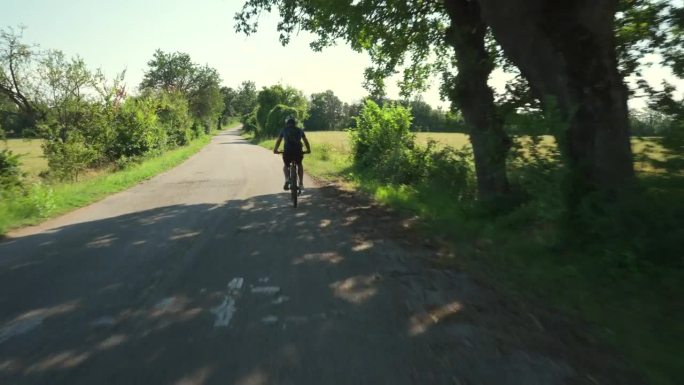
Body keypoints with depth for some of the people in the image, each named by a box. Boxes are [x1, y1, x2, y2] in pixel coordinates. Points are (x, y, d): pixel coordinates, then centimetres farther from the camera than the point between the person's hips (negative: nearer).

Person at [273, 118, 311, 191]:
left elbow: (278, 141, 16)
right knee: (299, 165, 27)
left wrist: (275, 149, 27)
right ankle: (301, 183, 19)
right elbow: (305, 141, 20)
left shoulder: (284, 130, 18)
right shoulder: (300, 130, 20)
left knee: (286, 165, 24)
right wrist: (308, 149, 30)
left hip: (287, 151, -1)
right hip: (298, 151, 1)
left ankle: (287, 179, -4)